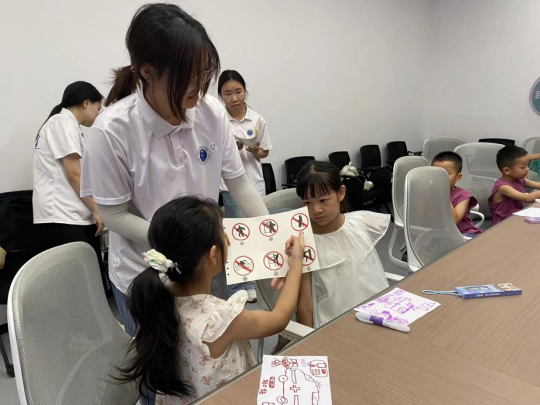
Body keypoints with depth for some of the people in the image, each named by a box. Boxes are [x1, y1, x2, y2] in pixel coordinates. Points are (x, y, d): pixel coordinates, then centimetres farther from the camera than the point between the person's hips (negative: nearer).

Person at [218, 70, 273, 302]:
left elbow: (265, 152, 8)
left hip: (255, 183, 4)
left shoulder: (257, 119, 1)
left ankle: (251, 282, 33)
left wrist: (256, 151, -13)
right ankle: (237, 288, 17)